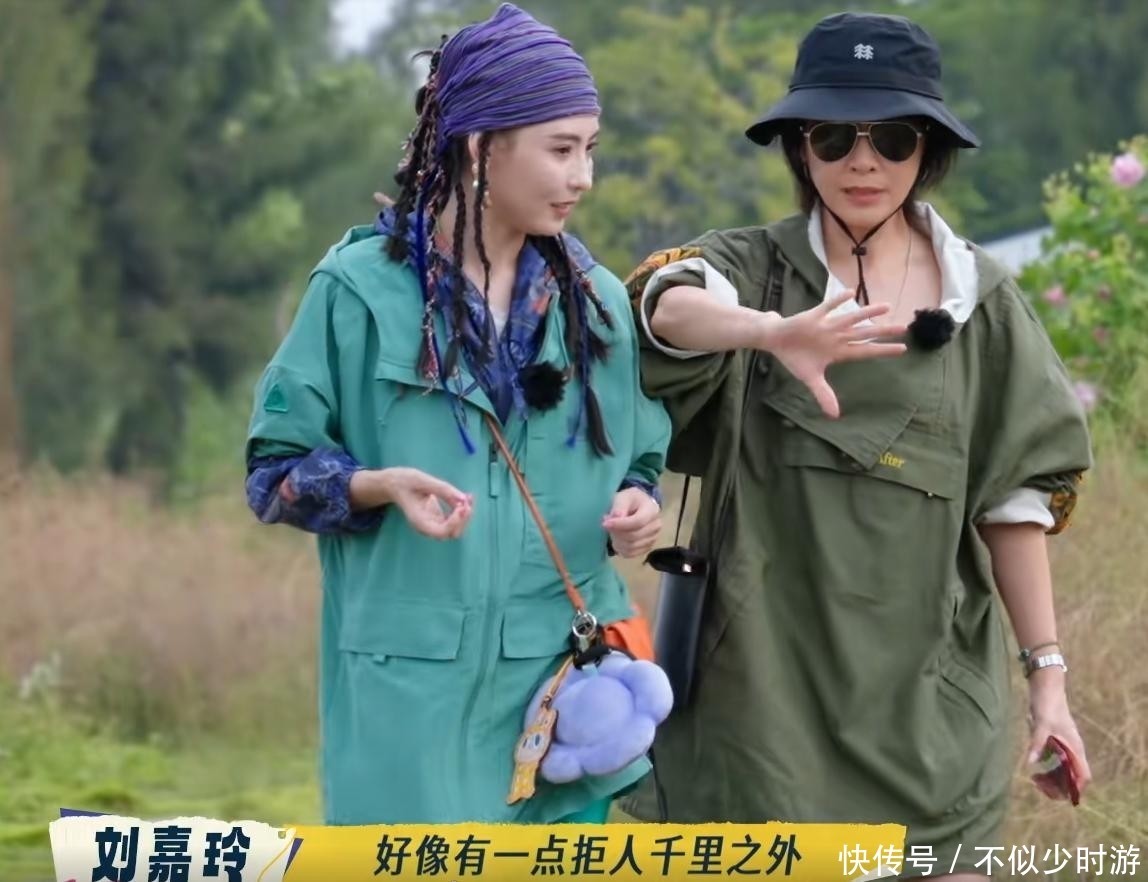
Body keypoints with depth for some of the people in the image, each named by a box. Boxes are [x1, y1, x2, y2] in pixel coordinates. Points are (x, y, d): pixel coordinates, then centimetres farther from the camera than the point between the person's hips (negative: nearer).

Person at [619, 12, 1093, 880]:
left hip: (924, 681, 1)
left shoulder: (982, 297, 3)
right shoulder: (751, 267, -2)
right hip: (769, 668, -1)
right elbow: (669, 306, -26)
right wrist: (778, 332, -46)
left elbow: (1014, 497, 6)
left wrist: (1048, 672, 2)